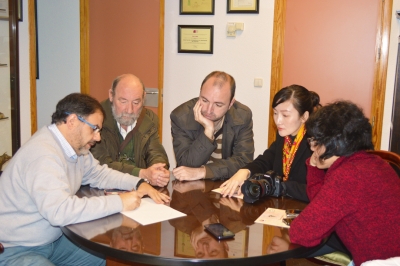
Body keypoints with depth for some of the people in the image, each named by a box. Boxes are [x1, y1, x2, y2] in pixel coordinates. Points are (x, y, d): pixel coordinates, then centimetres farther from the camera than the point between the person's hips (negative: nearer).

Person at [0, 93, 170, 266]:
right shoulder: (43, 153, -27)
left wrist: (139, 184, -2)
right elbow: (59, 210, -37)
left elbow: (98, 174, 14)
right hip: (14, 250, -9)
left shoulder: (75, 146, 0)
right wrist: (119, 202, -30)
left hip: (52, 240, 9)